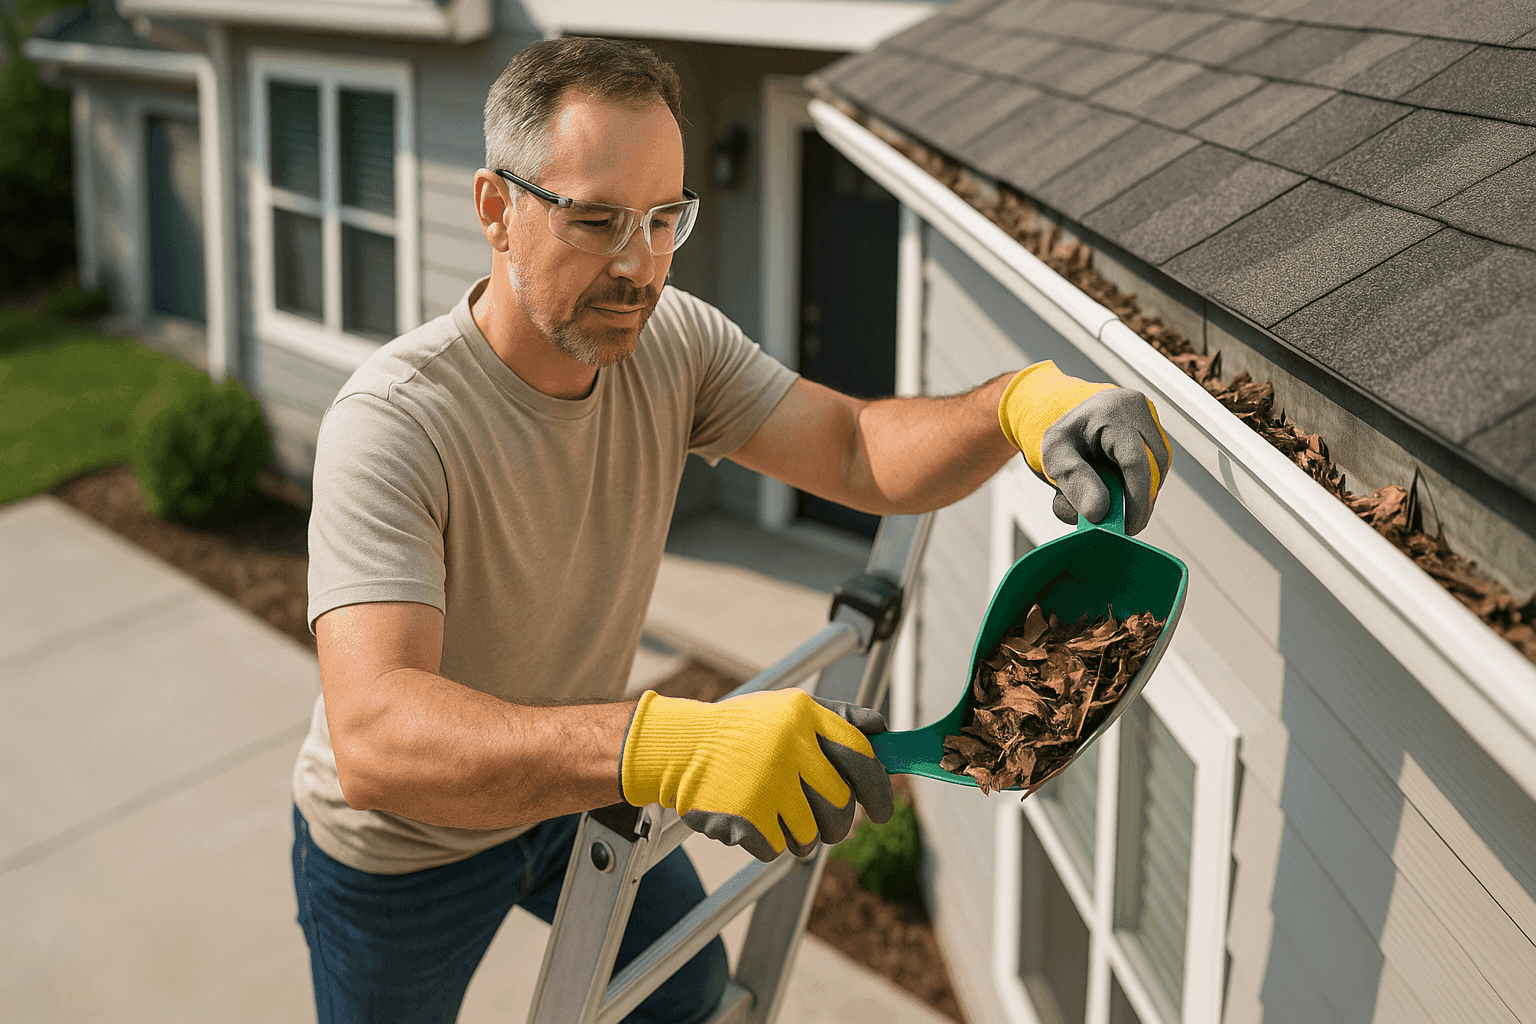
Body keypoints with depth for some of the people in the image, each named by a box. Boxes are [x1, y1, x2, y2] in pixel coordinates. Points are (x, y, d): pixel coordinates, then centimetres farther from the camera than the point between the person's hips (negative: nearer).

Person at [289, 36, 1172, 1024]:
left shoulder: (670, 341, -16)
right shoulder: (393, 423, -38)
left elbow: (857, 451, -19)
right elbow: (374, 737, -50)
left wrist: (1022, 403, -42)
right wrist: (664, 745, -66)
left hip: (568, 793, 6)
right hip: (402, 854, -6)